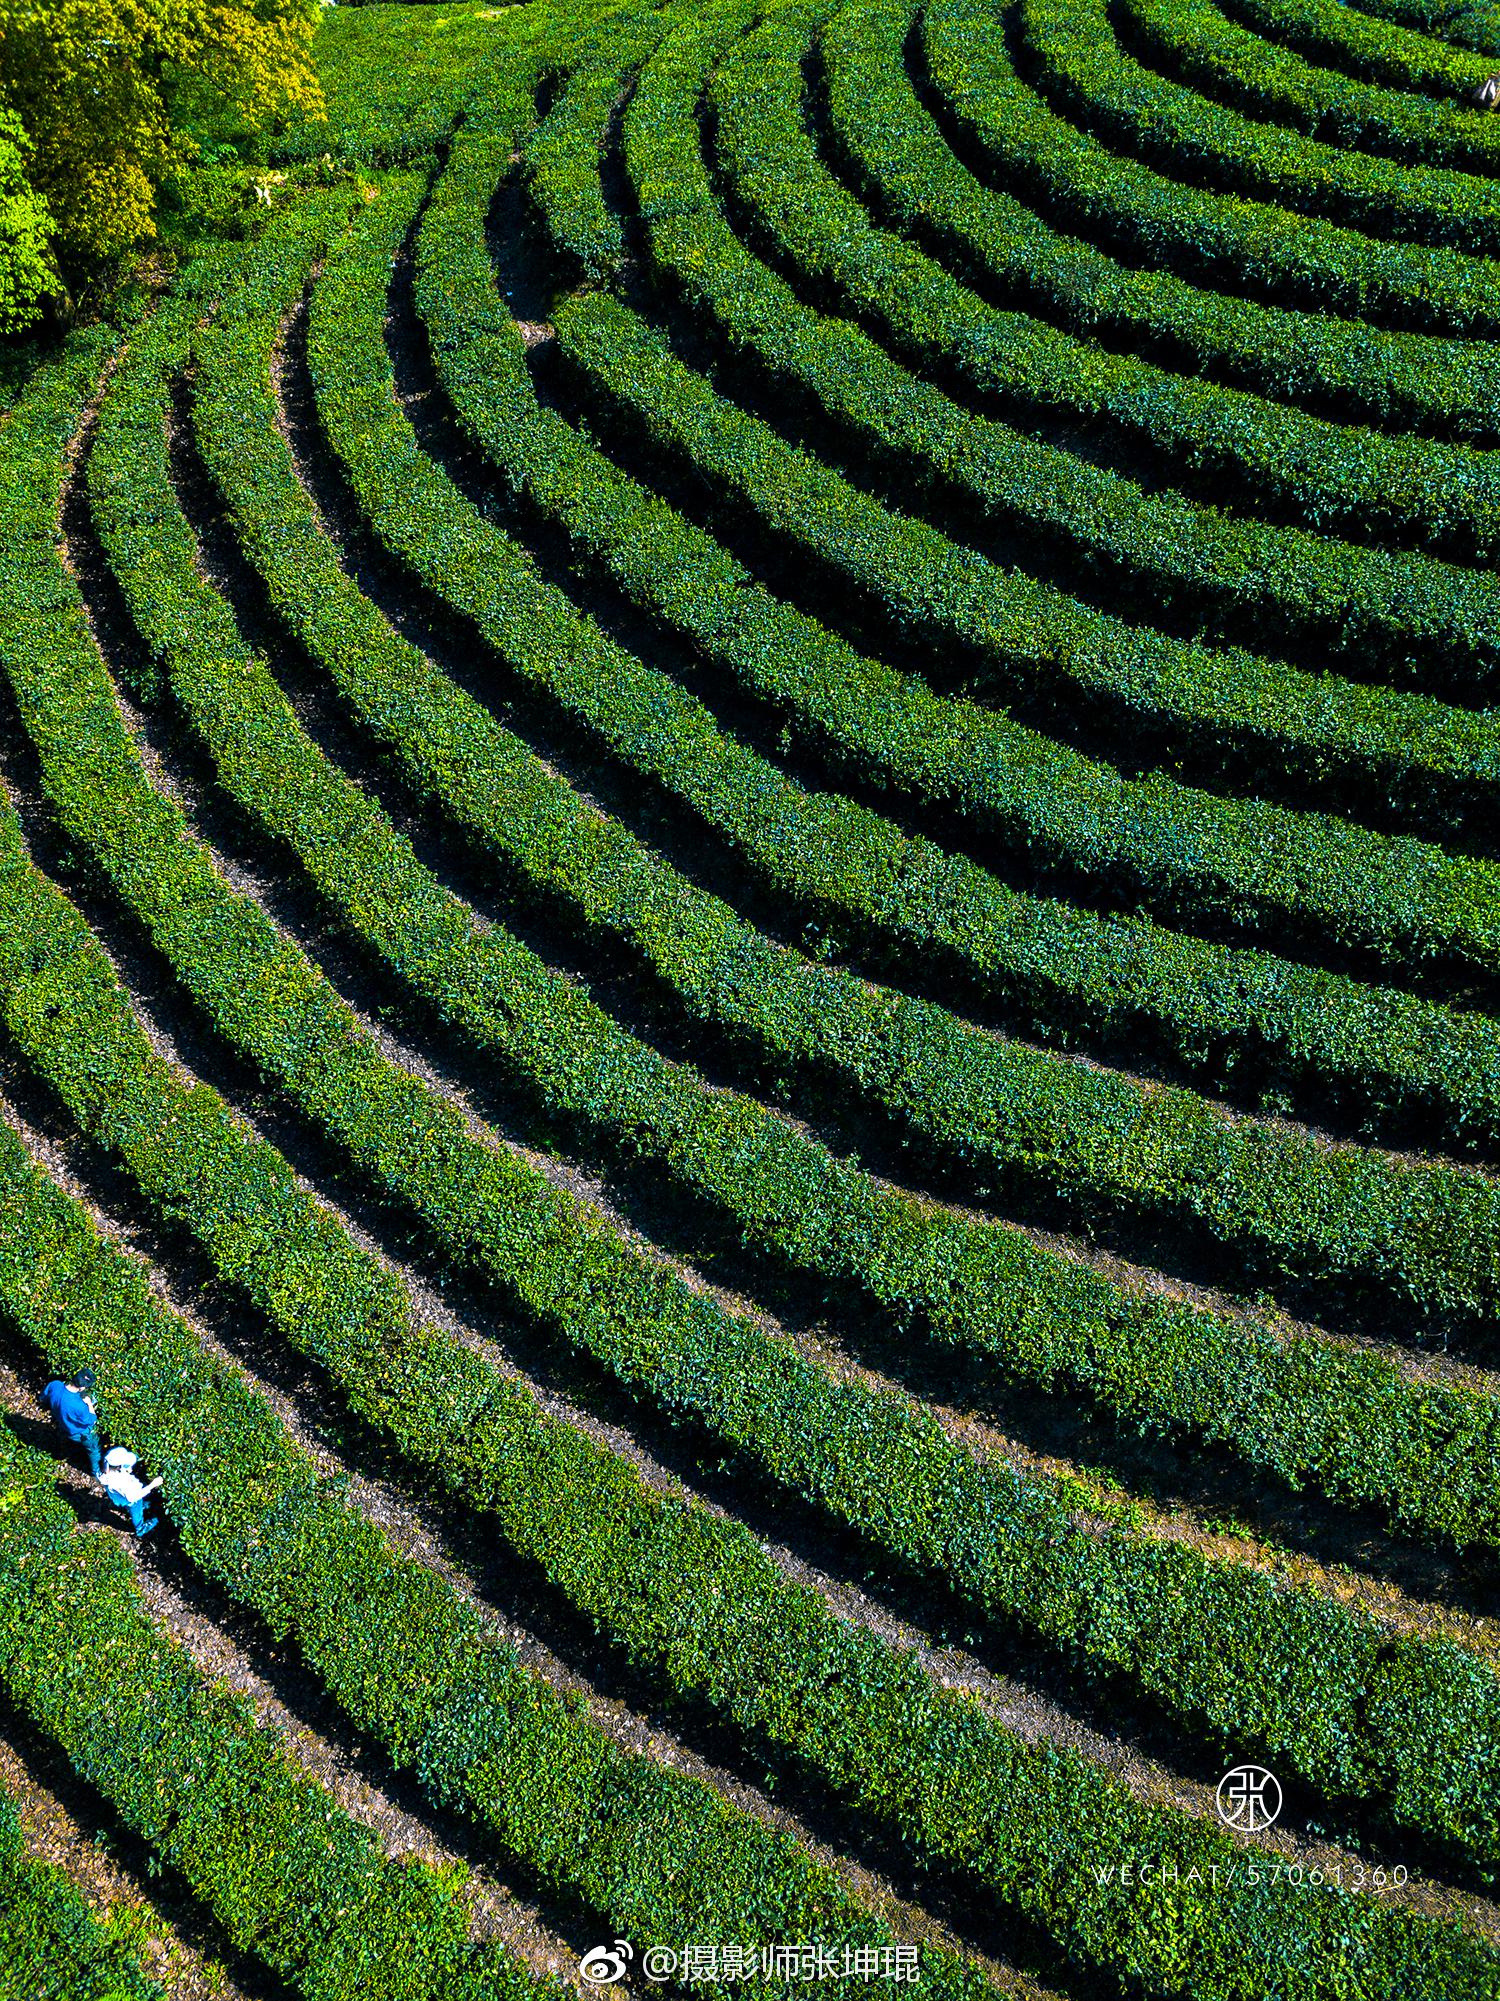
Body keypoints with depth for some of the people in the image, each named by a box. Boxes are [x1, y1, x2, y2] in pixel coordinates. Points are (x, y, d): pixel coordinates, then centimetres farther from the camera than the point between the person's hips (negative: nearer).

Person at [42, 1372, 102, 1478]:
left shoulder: (53, 1385, -32)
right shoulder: (79, 1406, -45)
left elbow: (43, 1398, -6)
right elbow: (91, 1421, -23)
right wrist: (89, 1404, -13)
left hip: (61, 1425, 6)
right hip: (78, 1433, -6)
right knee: (94, 1449, 26)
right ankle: (96, 1471, 50)